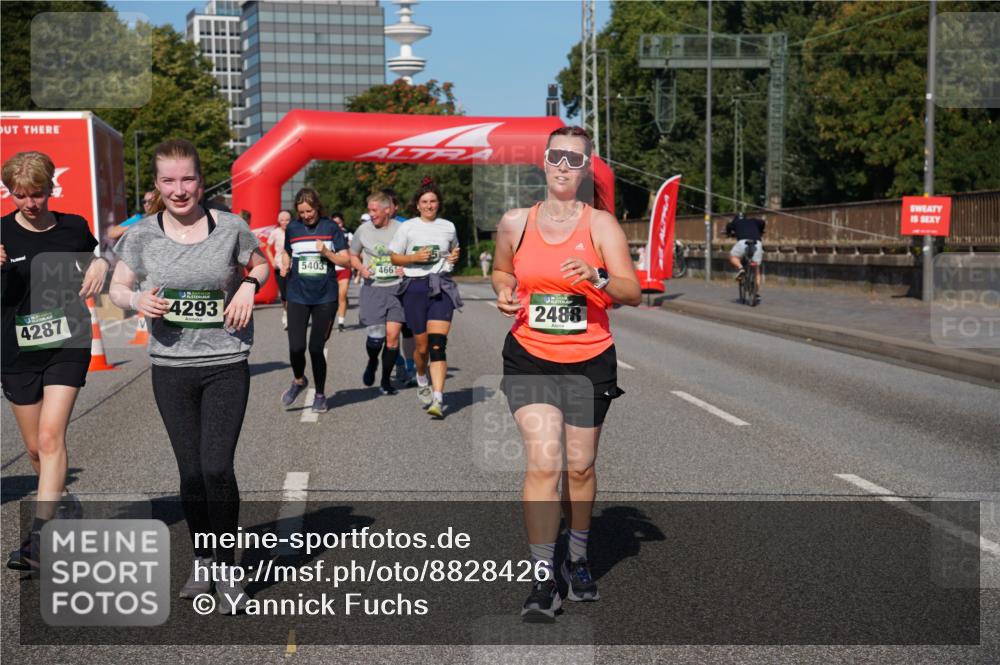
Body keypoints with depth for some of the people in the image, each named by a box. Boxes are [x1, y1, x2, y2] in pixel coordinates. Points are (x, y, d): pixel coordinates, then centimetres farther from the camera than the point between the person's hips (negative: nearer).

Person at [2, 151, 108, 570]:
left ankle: (38, 537, -17)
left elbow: (92, 262, 19)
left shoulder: (74, 226, 0)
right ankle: (60, 502, 39)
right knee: (35, 447, 11)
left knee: (50, 437, -14)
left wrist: (101, 264, -5)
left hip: (68, 345, -1)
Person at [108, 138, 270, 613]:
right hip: (171, 367, 2)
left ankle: (227, 568, 9)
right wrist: (136, 299, -14)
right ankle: (202, 559, 30)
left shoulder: (231, 228, -4)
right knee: (190, 472, 8)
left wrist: (250, 285, -8)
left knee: (217, 469, -10)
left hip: (226, 365, -2)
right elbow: (117, 287, 8)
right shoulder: (142, 234, -1)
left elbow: (260, 264, 14)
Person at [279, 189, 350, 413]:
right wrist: (285, 266, 1)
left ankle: (320, 394, 19)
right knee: (296, 347, -9)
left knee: (316, 347, 0)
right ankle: (299, 381, 23)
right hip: (298, 295, 1)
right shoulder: (292, 228, 6)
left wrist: (327, 252, -15)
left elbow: (346, 260, 1)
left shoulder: (331, 227, 0)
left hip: (325, 296, -1)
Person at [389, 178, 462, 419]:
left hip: (442, 286, 1)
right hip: (415, 286, 0)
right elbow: (394, 257, 7)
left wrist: (455, 257, 4)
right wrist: (415, 257, -11)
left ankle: (438, 400, -18)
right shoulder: (408, 227, 4)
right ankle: (422, 381, 38)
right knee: (422, 346, 5)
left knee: (438, 344, -14)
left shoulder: (448, 227, 11)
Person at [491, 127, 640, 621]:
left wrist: (598, 277, -27)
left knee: (580, 466, 10)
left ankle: (578, 558, 34)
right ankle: (543, 580, -5)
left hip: (589, 361, 0)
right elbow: (501, 270, 21)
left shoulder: (601, 223, -3)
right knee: (543, 462, -12)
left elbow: (633, 292, -7)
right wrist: (504, 293, -2)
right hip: (529, 358, 0)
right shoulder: (515, 222, 3)